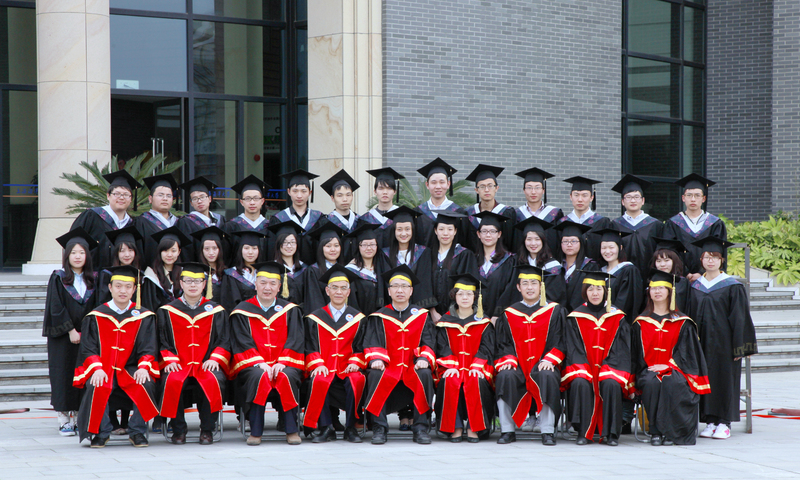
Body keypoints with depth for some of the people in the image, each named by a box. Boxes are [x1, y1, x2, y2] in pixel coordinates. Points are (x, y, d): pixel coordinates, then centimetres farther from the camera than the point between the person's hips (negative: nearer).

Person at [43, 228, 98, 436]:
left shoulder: (91, 281, 8)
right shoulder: (58, 278, 0)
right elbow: (56, 308, -7)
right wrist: (70, 330, -13)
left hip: (85, 337, 3)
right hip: (62, 337, -3)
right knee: (63, 376, -3)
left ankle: (78, 418, 7)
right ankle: (64, 420, 2)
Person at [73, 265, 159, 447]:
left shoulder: (143, 317, 8)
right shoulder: (95, 317, 7)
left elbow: (148, 348, 2)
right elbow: (88, 349, 1)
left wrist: (143, 367, -19)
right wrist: (97, 369, -19)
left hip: (131, 370, 1)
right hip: (102, 369, 0)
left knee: (146, 384, -32)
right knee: (97, 387, -34)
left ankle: (137, 432, -15)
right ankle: (101, 432, -14)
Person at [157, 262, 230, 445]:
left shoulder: (216, 311, 15)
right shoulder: (167, 311, 15)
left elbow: (223, 342, 9)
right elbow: (163, 343, 10)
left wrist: (214, 359, -10)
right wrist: (170, 360, -9)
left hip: (206, 364, 0)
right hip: (178, 364, 0)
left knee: (214, 380, -34)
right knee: (172, 381, -34)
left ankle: (207, 430, -18)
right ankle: (178, 429, -16)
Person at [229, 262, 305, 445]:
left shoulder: (290, 311, 15)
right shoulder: (242, 311, 11)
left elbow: (295, 341, 4)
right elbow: (242, 343, 0)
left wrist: (282, 363, -13)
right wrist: (259, 363, -17)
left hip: (285, 365, 1)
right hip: (252, 365, -1)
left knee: (286, 377, -34)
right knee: (259, 376, -35)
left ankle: (292, 430, -26)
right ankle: (255, 431, -30)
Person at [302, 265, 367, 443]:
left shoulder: (357, 318, 15)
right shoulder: (315, 318, 14)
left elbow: (360, 347, 11)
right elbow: (310, 348, 7)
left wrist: (355, 362, -10)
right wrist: (318, 364, -12)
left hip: (347, 369, 0)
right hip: (324, 369, 0)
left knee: (357, 380, -35)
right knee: (318, 381, -36)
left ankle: (351, 428, -20)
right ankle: (326, 428, -25)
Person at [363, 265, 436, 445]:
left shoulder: (421, 316, 15)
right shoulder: (379, 317, 13)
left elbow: (428, 342, 5)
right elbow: (372, 343, 2)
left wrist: (423, 358, -16)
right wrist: (376, 358, -20)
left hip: (412, 368, 1)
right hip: (387, 368, 0)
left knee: (425, 374, -33)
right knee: (375, 375, -34)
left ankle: (421, 428, -24)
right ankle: (379, 428, -26)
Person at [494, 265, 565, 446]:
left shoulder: (554, 311, 12)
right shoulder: (509, 314, 16)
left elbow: (560, 341, 4)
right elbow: (503, 344, 9)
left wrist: (549, 359, -15)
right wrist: (507, 360, -12)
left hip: (543, 365, -1)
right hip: (518, 366, 1)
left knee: (547, 377, -36)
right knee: (505, 376, -32)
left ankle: (548, 432, -28)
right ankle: (507, 431, -22)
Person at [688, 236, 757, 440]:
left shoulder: (732, 286, -3)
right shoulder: (695, 287, 10)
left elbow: (739, 318, -4)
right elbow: (691, 317, 13)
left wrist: (739, 346, -10)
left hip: (723, 342, -4)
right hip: (702, 344, 4)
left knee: (725, 378, -2)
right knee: (706, 378, 4)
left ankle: (724, 423, 4)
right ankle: (710, 422, 10)